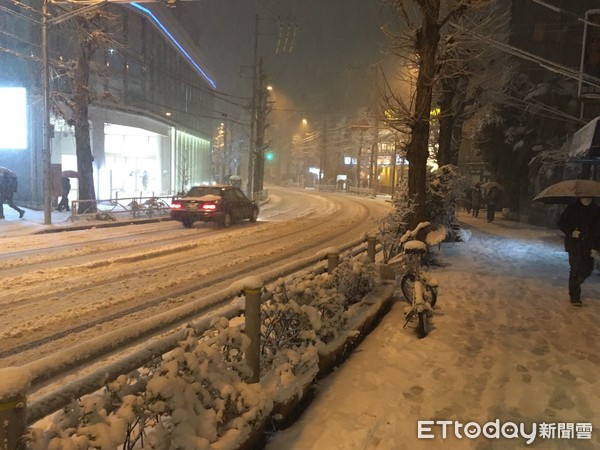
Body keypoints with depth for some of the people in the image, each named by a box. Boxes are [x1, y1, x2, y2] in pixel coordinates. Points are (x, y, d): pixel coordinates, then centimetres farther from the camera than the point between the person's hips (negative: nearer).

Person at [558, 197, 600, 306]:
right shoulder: (571, 209, -3)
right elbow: (561, 223, 3)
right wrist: (571, 232, -15)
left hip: (588, 245, 3)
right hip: (574, 243, -3)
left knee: (588, 268, 8)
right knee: (575, 269, -6)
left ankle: (575, 286, 37)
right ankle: (574, 296, 3)